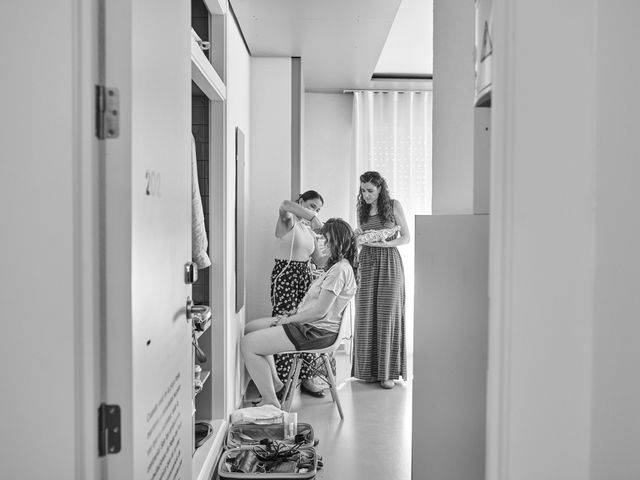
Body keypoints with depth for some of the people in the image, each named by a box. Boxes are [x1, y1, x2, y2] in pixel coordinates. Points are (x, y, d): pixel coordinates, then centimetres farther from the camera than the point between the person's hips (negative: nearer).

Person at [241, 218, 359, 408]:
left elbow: (319, 311, -23)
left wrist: (288, 320, -11)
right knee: (250, 328, 15)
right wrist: (290, 315, 6)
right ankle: (273, 381, 17)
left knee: (247, 344, -13)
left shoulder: (340, 269, -19)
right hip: (311, 325, 11)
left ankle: (270, 402, -6)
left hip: (316, 331, -11)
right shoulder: (339, 266, 15)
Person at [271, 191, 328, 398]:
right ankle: (280, 381, -1)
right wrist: (313, 216, -27)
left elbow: (319, 260, 14)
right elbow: (285, 205, -28)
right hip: (285, 274, -7)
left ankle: (305, 377, 15)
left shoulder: (310, 231, 19)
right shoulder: (289, 221, -3)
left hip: (305, 275, 7)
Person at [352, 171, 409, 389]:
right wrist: (356, 236, -1)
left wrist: (386, 243, -14)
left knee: (387, 316, -5)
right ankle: (367, 370, 9)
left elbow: (406, 238, 1)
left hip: (389, 262, -4)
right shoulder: (361, 209, 12)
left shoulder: (394, 206, 0)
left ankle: (388, 372, 2)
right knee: (365, 316, 0)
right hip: (366, 263, 4)